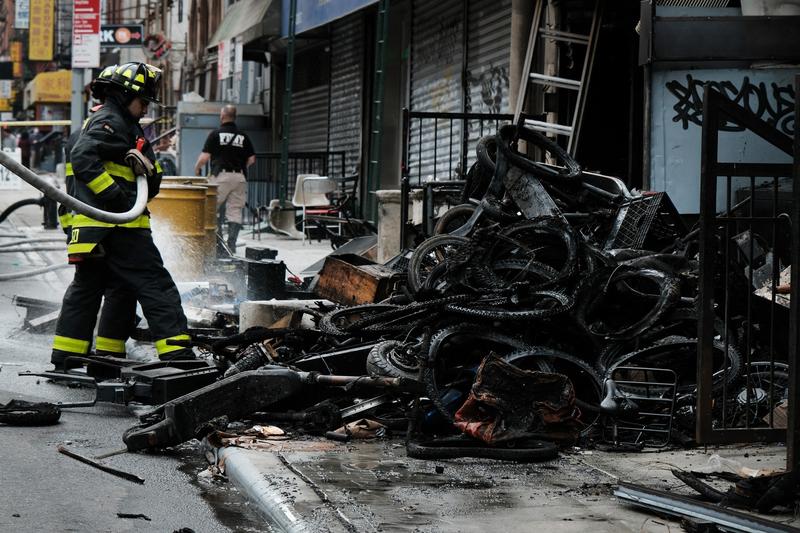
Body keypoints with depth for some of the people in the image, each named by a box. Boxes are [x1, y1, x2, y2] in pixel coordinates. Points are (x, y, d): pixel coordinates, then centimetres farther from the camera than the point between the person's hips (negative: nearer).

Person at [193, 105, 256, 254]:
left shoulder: (215, 134, -1)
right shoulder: (243, 136, 9)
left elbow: (204, 157, -5)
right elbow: (251, 159, 8)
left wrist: (197, 169, 14)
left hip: (221, 176, -3)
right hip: (239, 177, 3)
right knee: (235, 211, 4)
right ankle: (231, 245, -1)